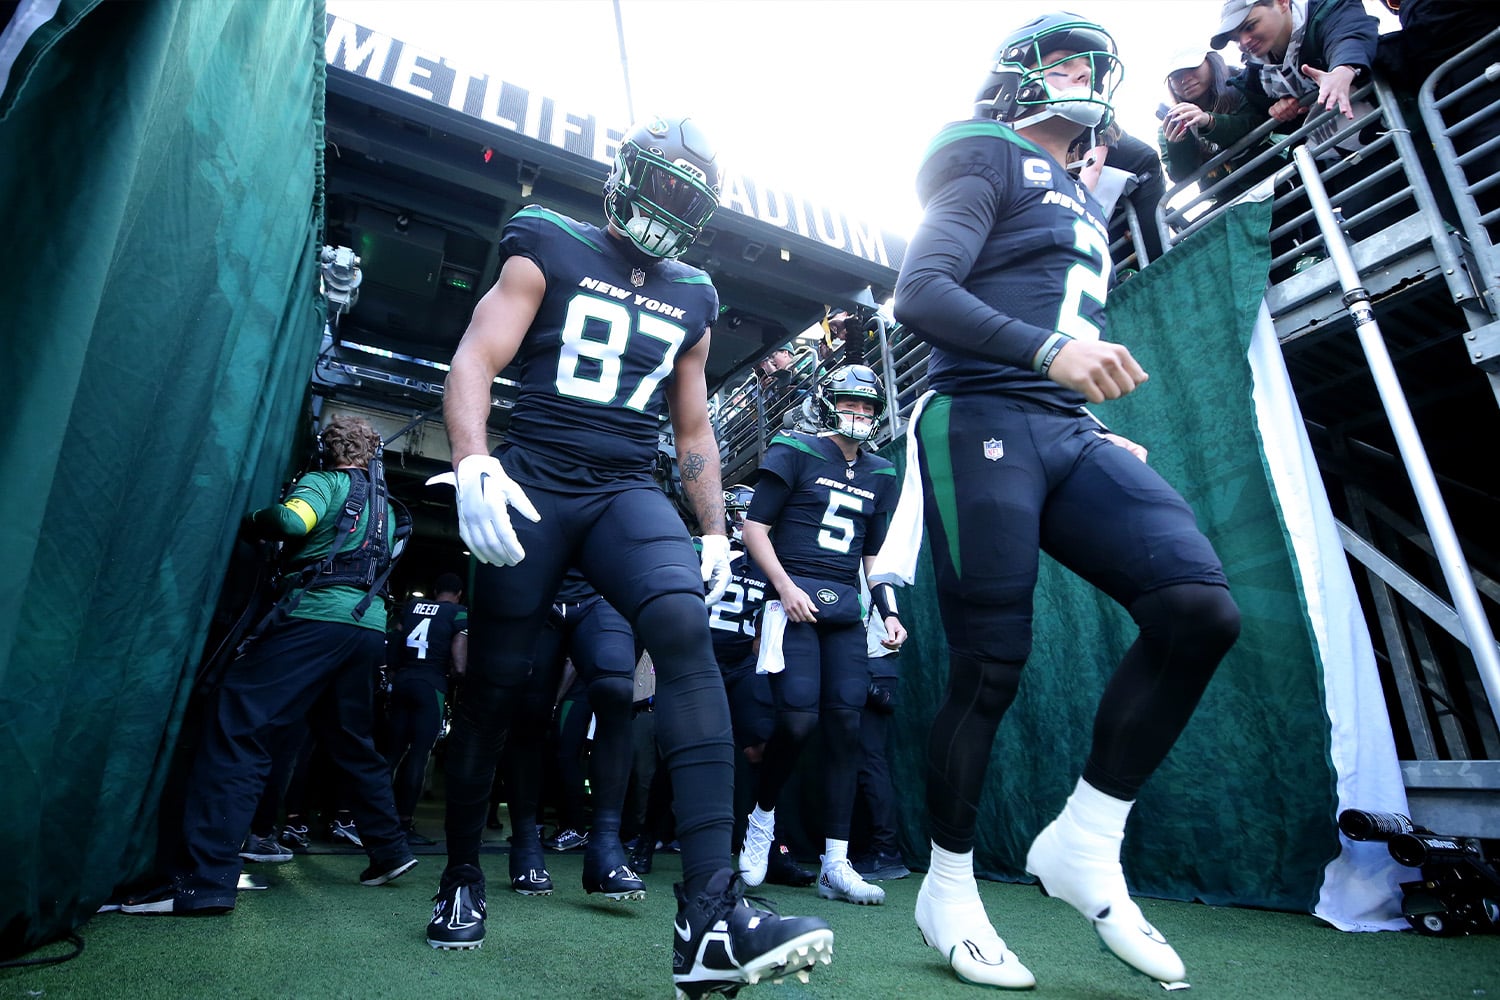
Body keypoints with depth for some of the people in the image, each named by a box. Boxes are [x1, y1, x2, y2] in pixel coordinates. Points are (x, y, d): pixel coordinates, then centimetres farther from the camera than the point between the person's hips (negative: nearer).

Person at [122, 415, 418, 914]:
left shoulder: (325, 482, 5)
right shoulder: (386, 505, 25)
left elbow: (293, 520, -15)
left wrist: (255, 515, 4)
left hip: (317, 616, -7)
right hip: (370, 628, 8)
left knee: (235, 728, -7)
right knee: (354, 743, 18)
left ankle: (205, 879, -15)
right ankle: (389, 850, 23)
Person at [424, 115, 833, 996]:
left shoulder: (692, 299, 18)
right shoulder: (549, 252, 9)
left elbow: (695, 432, 20)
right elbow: (476, 359, -3)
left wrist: (716, 530, 10)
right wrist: (474, 461, -20)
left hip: (629, 493, 2)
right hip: (533, 485, -1)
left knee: (687, 628, -27)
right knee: (494, 688, 3)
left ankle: (711, 916, -29)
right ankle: (462, 879, 27)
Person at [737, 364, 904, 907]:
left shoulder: (880, 475, 18)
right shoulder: (794, 452, 3)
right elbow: (754, 527, -1)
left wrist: (889, 612, 10)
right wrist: (786, 587, -13)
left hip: (846, 609, 5)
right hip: (795, 599, -5)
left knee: (845, 725, -1)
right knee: (799, 716, -14)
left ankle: (836, 866, 9)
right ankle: (761, 818, 15)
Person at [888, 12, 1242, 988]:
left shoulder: (1085, 202, 31)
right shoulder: (988, 161, 6)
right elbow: (920, 293, -11)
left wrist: (1111, 431, 20)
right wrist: (1049, 351, -24)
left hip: (1072, 433, 7)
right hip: (985, 423, -7)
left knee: (1201, 606, -14)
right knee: (990, 670, -7)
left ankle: (1085, 843, 0)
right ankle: (949, 890, 14)